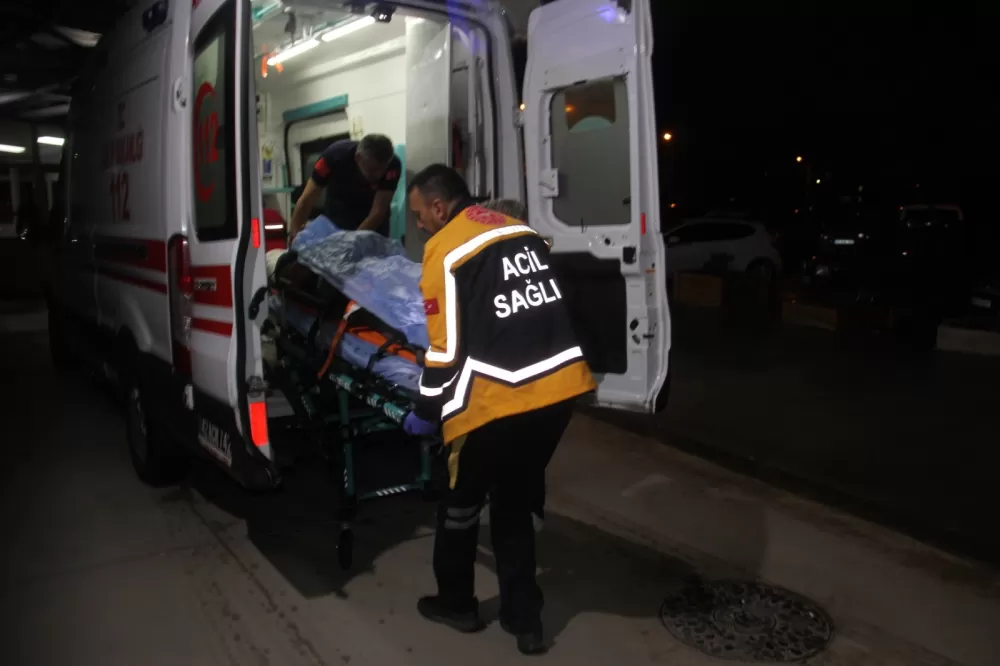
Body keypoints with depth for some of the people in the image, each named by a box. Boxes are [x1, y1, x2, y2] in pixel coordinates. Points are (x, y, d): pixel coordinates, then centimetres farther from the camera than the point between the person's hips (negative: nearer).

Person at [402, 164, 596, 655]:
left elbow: (446, 348, -8)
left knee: (461, 502, 18)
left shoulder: (445, 250, -7)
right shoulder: (522, 232, 14)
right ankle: (524, 619, 29)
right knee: (515, 505, 22)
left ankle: (456, 604, 36)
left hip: (496, 402, -7)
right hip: (558, 390, 7)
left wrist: (426, 413, 5)